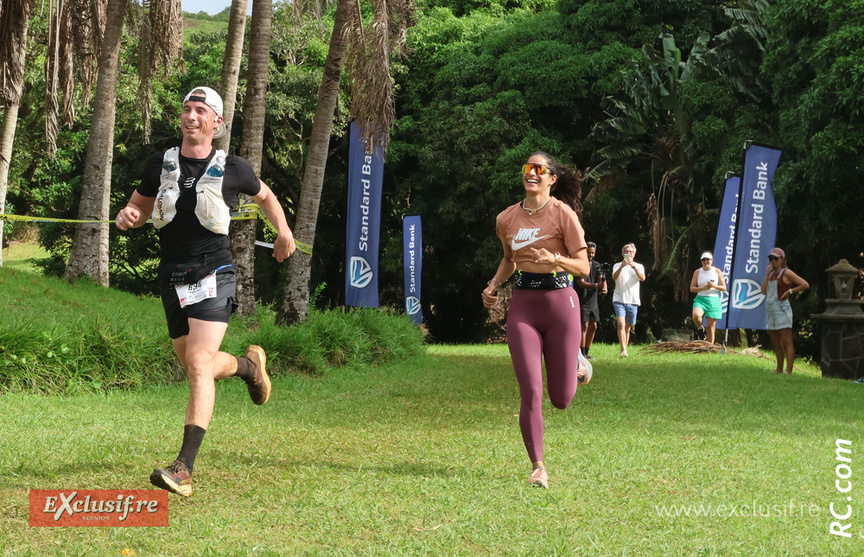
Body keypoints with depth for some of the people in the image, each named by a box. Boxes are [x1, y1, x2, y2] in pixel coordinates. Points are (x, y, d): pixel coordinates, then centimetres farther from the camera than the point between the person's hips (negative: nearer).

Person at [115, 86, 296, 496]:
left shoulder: (231, 169, 0)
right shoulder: (160, 164, 6)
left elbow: (264, 195, 20)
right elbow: (141, 205, 17)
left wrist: (284, 232, 12)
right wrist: (128, 215, -5)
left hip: (213, 277, -4)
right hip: (173, 279, 4)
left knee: (199, 364, -19)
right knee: (196, 367, 14)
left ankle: (184, 469, -23)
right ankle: (249, 365, 50)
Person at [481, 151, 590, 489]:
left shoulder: (562, 213, -6)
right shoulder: (506, 219, 7)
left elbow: (583, 267, -6)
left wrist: (555, 259, -25)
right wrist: (493, 285, 8)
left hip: (560, 302, -2)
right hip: (522, 305, 3)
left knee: (561, 399, 4)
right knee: (530, 392, -10)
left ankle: (576, 363, 39)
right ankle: (538, 468, 0)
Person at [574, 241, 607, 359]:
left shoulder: (596, 265, 11)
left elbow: (601, 278, -3)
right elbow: (581, 283, -19)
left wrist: (604, 287, -27)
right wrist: (596, 285, -33)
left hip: (593, 302, 6)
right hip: (582, 301, -6)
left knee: (593, 327, 7)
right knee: (584, 326, -11)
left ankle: (587, 351, 17)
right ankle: (582, 354, -10)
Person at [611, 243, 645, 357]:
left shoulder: (639, 266, 10)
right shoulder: (617, 266, 8)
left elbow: (642, 278, -11)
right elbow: (614, 277, -12)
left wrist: (634, 267, -30)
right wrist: (622, 266, -30)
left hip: (633, 301, 2)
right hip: (619, 299, -2)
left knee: (628, 327, 7)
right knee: (621, 324, -19)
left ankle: (624, 350, 17)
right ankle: (623, 350, -27)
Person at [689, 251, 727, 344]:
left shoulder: (717, 271, 5)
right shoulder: (697, 272, 6)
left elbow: (724, 288, 4)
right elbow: (692, 288, 4)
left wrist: (714, 285, -15)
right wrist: (703, 288, -13)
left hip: (713, 301, 0)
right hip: (700, 299, 0)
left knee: (710, 328, -1)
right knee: (696, 316, -32)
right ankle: (700, 328, 1)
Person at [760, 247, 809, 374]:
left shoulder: (786, 273, -6)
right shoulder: (772, 274, 17)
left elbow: (805, 285, -10)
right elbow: (764, 291, 8)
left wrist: (790, 291, -10)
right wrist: (767, 275, 3)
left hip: (782, 310, -9)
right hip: (771, 311, 9)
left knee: (786, 342, -11)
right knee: (775, 343, 14)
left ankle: (789, 371, -16)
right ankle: (779, 369, 23)